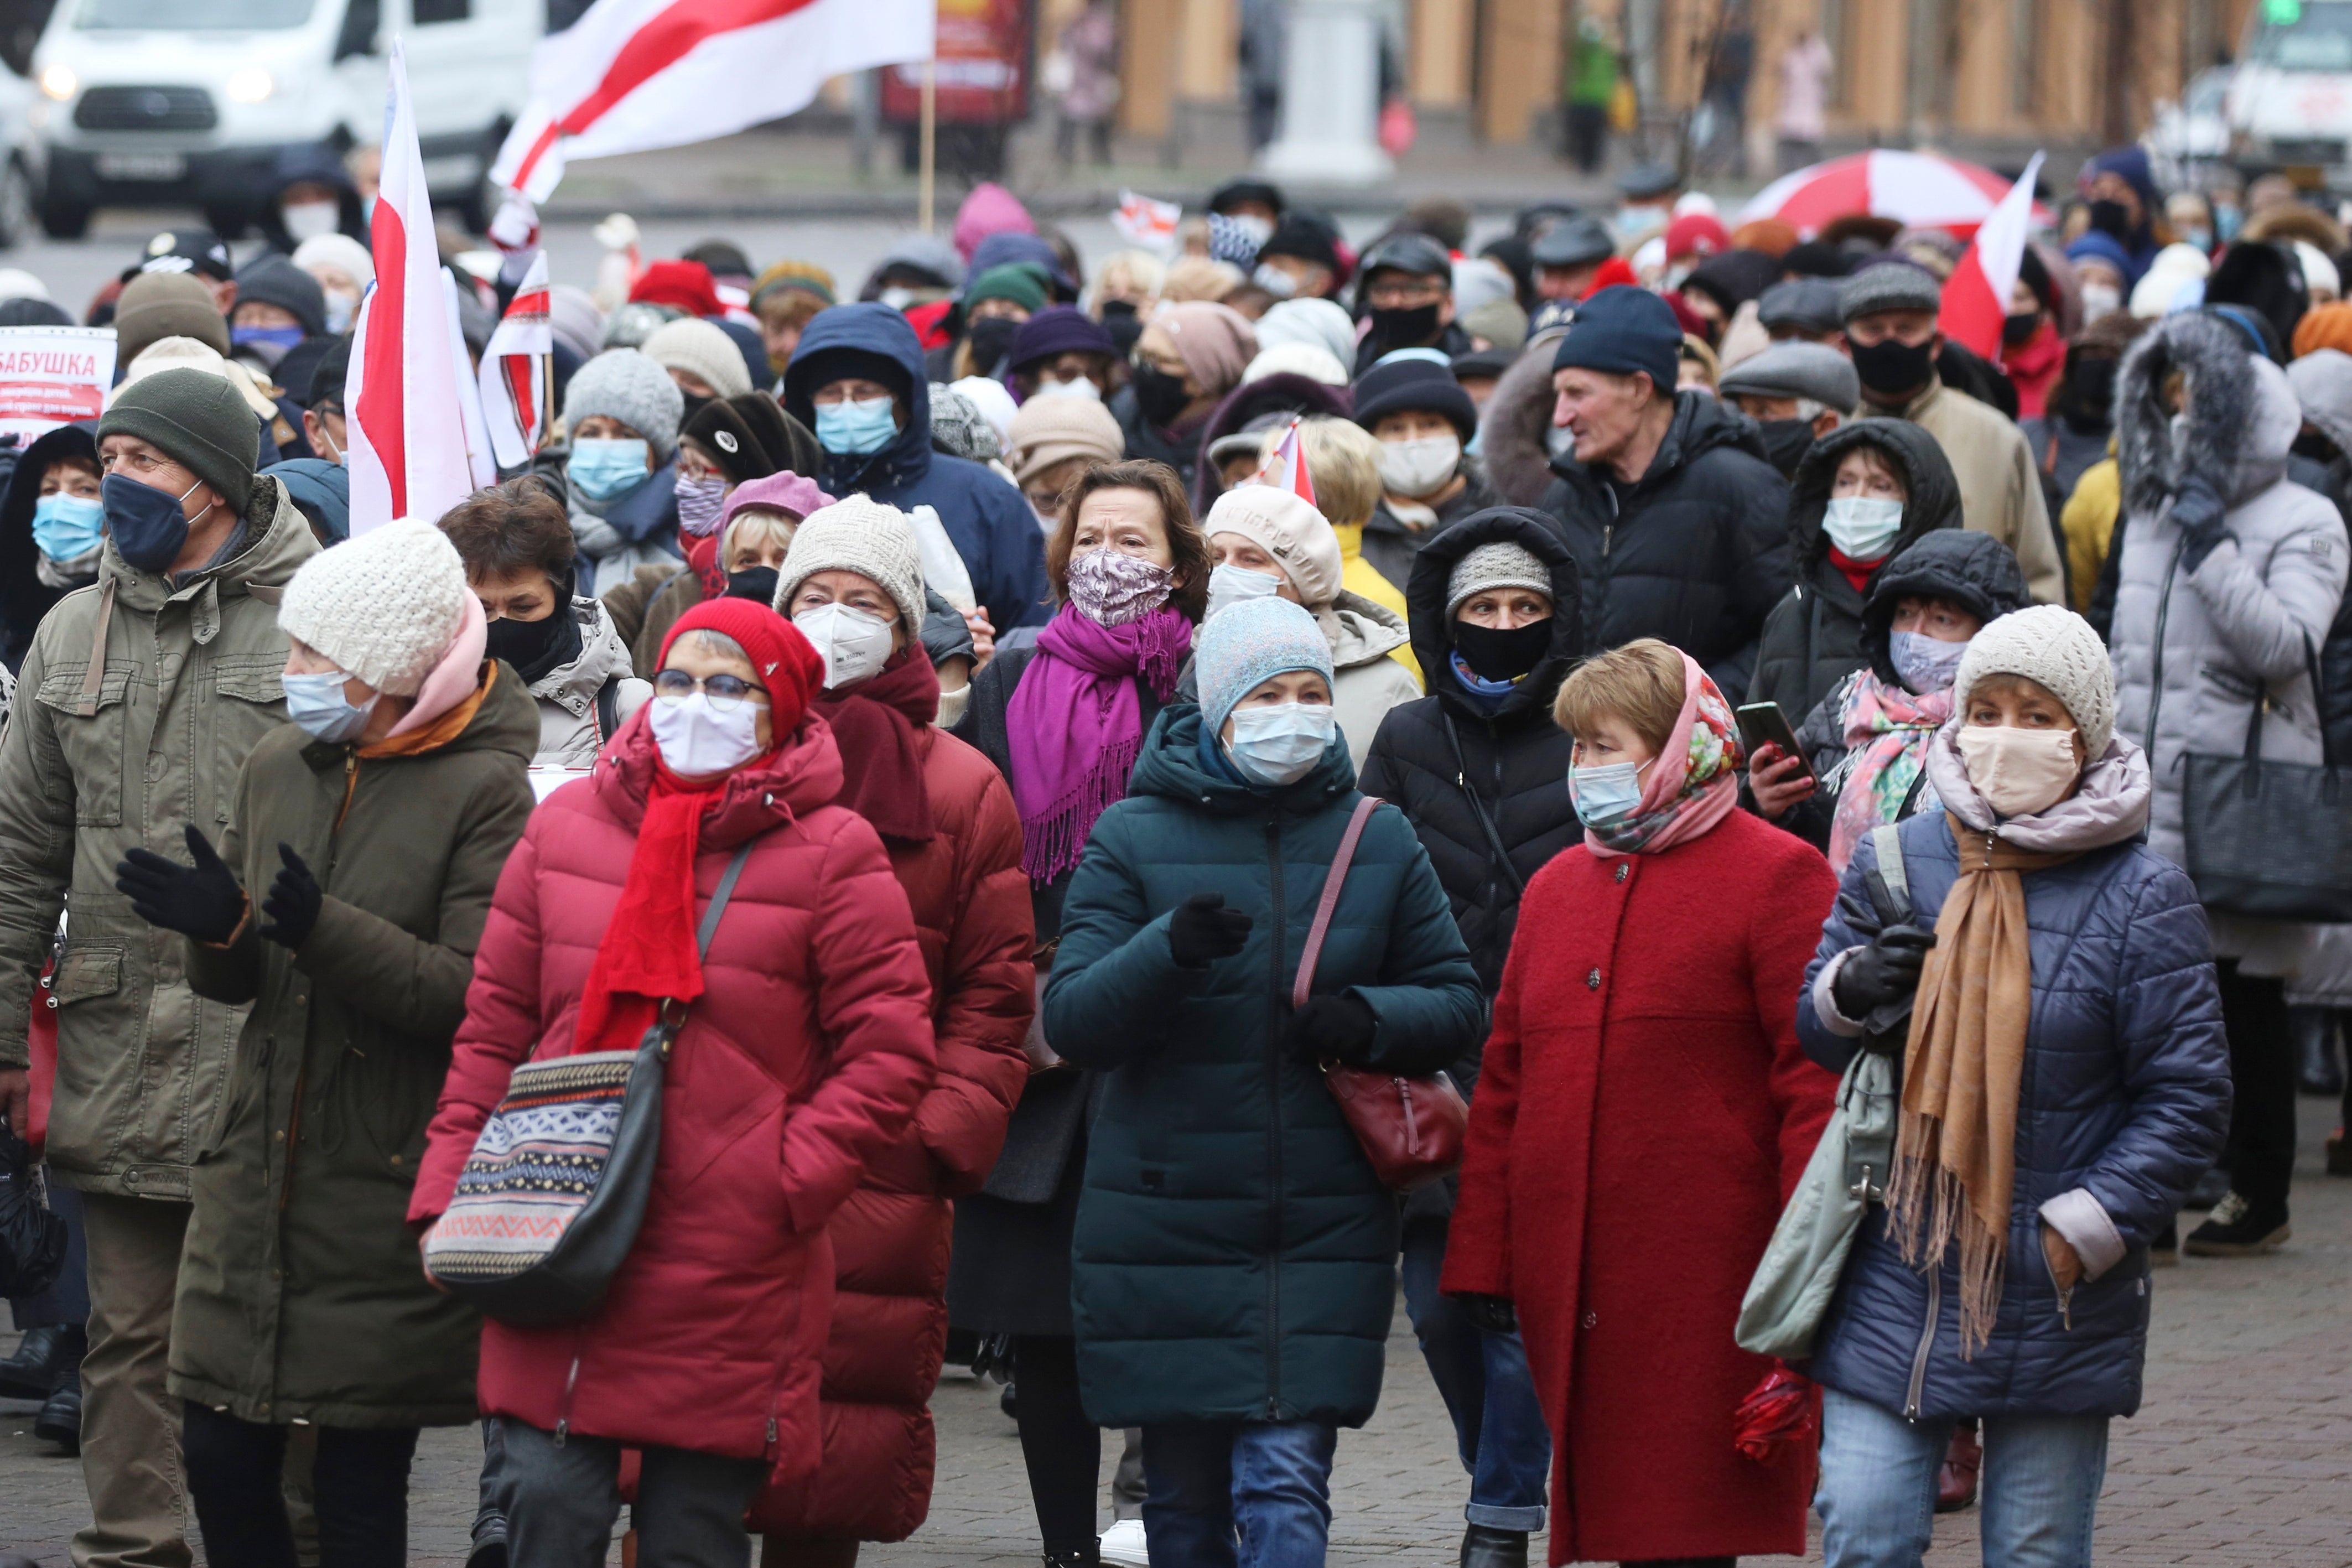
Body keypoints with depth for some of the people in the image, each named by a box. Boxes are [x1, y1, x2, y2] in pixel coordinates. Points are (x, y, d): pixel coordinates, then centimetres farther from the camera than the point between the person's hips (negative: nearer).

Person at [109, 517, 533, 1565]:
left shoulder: (484, 791, -9)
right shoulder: (278, 770, 11)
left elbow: (475, 992, -17)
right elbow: (234, 982, 14)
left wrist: (323, 930, -27)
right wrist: (218, 928, -9)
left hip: (387, 1192, -6)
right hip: (257, 1174, 6)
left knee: (360, 1481, 1)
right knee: (220, 1452, 4)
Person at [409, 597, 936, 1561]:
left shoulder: (831, 856, 0)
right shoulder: (566, 828, 9)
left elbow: (889, 1052, -1)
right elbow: (492, 1034, 13)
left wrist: (787, 1183, -11)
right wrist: (449, 1196, 6)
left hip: (728, 1285, -2)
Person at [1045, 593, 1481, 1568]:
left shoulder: (1377, 841, 7)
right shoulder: (1135, 837, 0)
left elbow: (1458, 1003, 12)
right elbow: (1071, 1020, -7)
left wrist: (1369, 1019, -11)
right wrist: (1168, 950, -27)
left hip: (1321, 1231, 0)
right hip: (1165, 1223, 0)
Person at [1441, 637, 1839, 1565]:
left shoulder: (1774, 877, -3)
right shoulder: (1557, 888, 17)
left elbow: (1819, 1076, -8)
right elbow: (1506, 1082, 18)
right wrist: (1482, 1259, 13)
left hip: (1707, 1271, -6)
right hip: (1574, 1273, 6)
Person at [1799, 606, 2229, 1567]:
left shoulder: (2141, 898, -6)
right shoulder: (1892, 865, 5)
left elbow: (2188, 1096, -5)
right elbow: (1815, 1039, 17)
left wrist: (2081, 1233, -12)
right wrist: (1848, 993, -8)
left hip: (2053, 1308, -3)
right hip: (1894, 1287, 3)